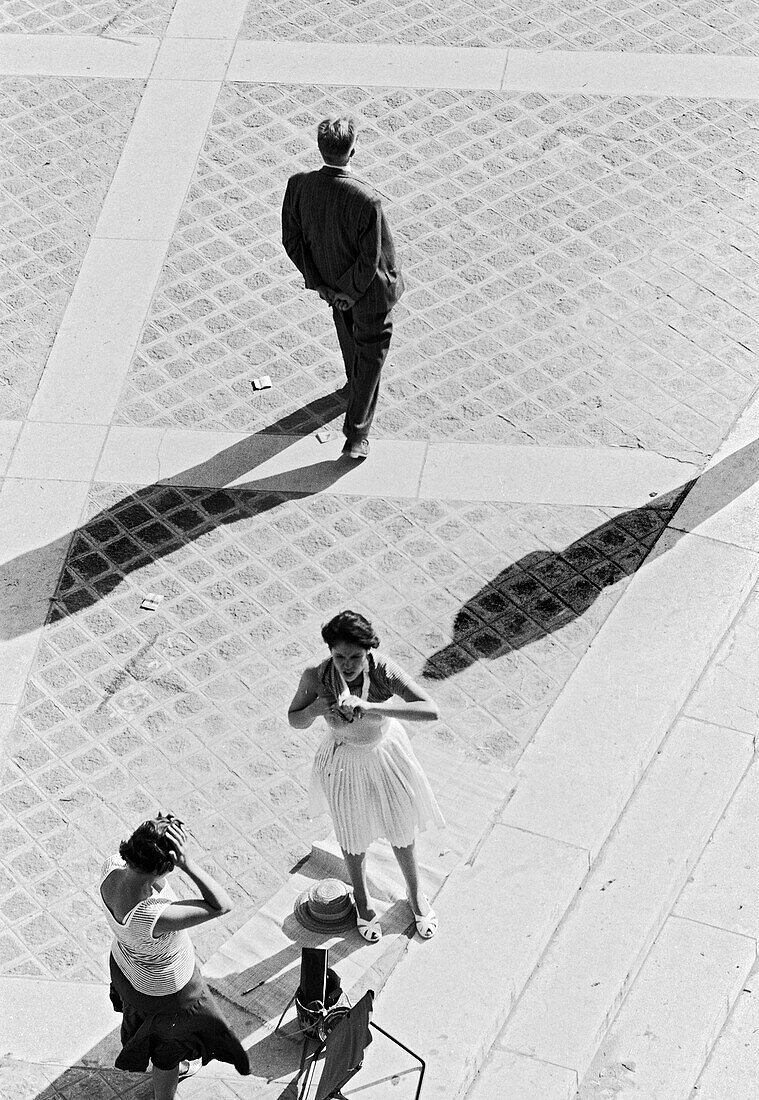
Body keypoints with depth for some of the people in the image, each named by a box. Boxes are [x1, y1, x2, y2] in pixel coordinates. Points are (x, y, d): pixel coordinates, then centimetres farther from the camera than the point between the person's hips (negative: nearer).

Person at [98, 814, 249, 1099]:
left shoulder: (113, 866, -32)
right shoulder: (149, 917, -50)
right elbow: (222, 905, -42)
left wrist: (160, 831, -28)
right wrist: (187, 863, -51)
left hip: (126, 964, 7)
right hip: (164, 988, -7)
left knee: (142, 1017, 38)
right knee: (170, 1043, 26)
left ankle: (170, 1069, 69)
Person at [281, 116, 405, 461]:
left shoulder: (298, 185, -23)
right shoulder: (366, 200, -37)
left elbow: (292, 241, -12)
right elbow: (370, 258, -28)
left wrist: (319, 283, -2)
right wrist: (351, 291, -10)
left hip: (329, 280, 5)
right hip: (368, 290, -5)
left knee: (348, 334, 34)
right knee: (371, 352, 15)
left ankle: (358, 385, 62)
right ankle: (356, 435, 20)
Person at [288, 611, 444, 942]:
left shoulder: (383, 670, -31)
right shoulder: (316, 676, -29)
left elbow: (431, 710, -41)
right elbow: (294, 720, -10)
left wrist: (371, 707, -49)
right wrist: (316, 709, -34)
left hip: (386, 755, 0)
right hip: (344, 762, 0)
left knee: (401, 829, 22)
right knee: (353, 834, 22)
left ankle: (415, 895, 51)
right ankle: (362, 900, 51)